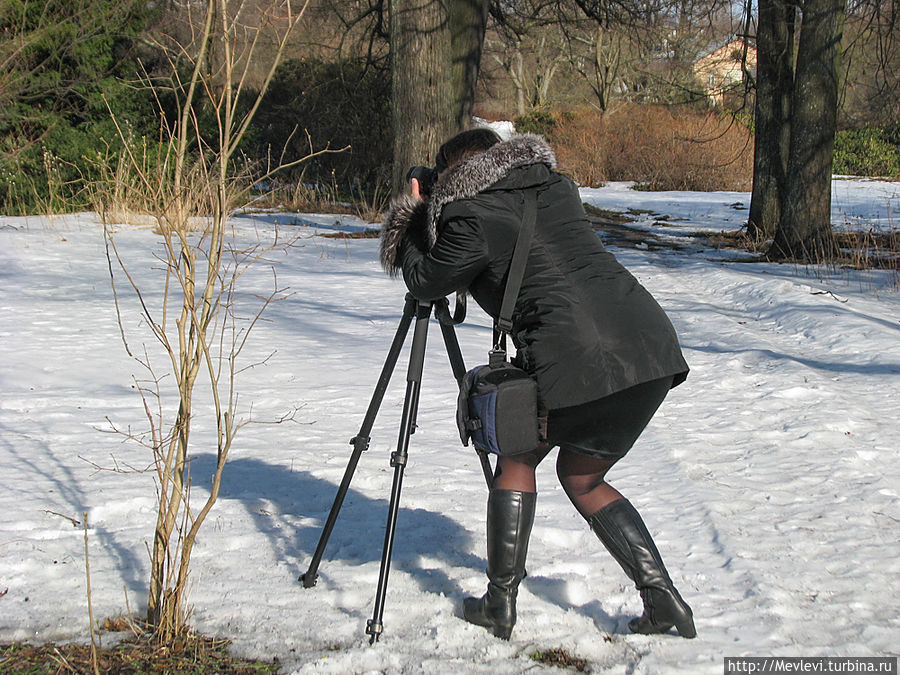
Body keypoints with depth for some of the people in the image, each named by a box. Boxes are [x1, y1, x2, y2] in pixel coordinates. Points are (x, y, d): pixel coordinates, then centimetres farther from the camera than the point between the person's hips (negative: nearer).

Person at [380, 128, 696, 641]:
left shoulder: (474, 218, -2)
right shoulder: (557, 185, 21)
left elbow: (426, 282, 13)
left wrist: (411, 218, 29)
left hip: (578, 359, -7)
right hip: (653, 345, 7)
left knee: (518, 457, 17)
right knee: (582, 477, 21)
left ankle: (501, 601, 17)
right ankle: (662, 598, 11)